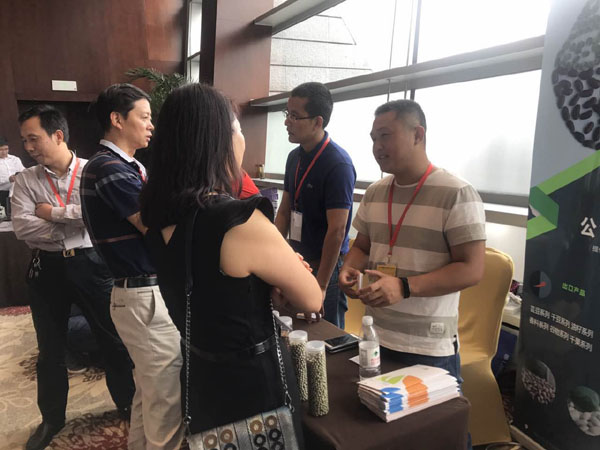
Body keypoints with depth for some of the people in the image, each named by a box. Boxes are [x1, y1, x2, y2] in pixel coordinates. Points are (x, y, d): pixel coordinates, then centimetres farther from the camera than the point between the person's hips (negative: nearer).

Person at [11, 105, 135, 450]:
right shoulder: (26, 180, 2)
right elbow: (22, 227, -11)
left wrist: (54, 212, -14)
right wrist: (77, 225, -14)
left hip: (91, 264, -2)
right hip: (48, 268, 3)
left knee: (113, 340, 10)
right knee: (50, 350, 16)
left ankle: (127, 404, 34)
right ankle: (52, 419, 38)